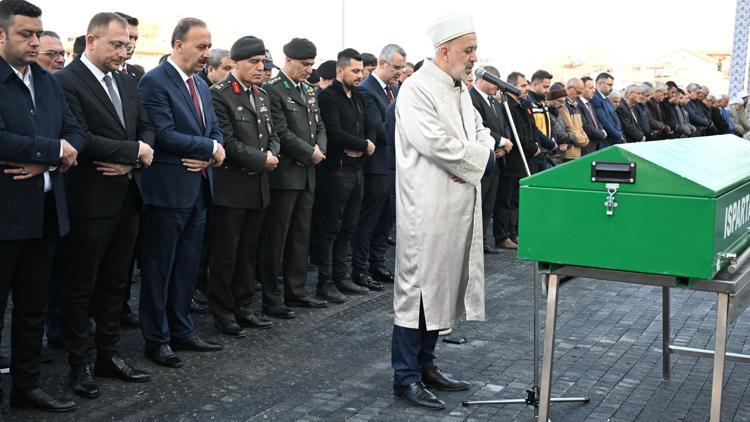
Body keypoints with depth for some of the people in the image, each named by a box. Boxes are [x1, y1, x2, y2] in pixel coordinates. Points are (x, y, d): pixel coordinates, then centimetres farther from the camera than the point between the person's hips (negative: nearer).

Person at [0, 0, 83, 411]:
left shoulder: (48, 82, 12)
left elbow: (74, 133, 8)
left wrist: (44, 161, -11)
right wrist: (54, 150, -14)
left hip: (44, 213, 7)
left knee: (33, 307, 16)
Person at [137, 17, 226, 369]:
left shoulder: (201, 86, 14)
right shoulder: (154, 82, -12)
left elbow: (214, 129, 14)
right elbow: (164, 133, -20)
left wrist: (209, 154, -8)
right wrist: (211, 148, -14)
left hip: (198, 188, 8)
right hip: (168, 190, -8)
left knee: (187, 266, 15)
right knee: (159, 268, 4)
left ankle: (182, 331, 26)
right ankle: (156, 340, 13)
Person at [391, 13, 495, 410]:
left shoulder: (460, 90, 16)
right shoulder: (418, 88, -12)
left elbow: (481, 132, 19)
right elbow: (434, 142, -22)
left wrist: (478, 153, -3)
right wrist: (477, 157, -8)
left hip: (459, 205, 9)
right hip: (428, 206, -9)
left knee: (443, 284, 14)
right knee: (418, 286, -3)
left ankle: (425, 364, 25)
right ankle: (405, 376, 6)